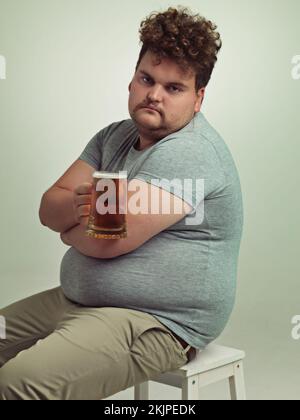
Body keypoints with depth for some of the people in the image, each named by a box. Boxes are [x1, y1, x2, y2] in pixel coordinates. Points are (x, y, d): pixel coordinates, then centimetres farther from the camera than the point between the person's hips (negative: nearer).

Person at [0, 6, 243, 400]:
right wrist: (77, 206, -18)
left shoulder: (189, 152, -18)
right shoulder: (113, 136, 11)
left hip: (155, 322, -9)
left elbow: (108, 241, -24)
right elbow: (49, 208, 6)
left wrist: (72, 230, -2)